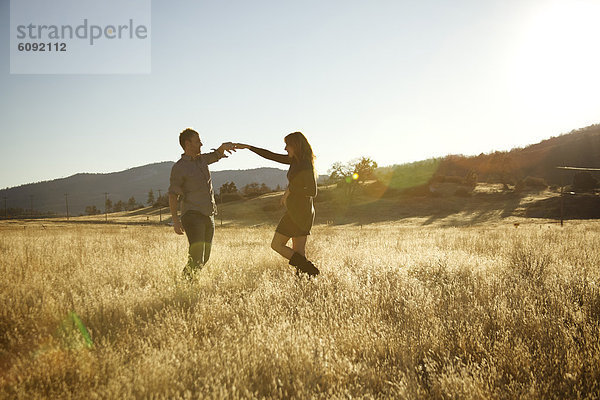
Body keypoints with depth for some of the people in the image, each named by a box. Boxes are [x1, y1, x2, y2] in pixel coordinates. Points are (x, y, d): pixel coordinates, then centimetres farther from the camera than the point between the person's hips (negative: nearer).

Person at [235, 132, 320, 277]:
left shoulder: (305, 165, -16)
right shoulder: (295, 160, 11)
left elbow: (312, 191, -22)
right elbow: (272, 156, 16)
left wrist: (290, 190, -13)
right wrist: (248, 147, 16)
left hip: (297, 211, -9)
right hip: (305, 212, 9)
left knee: (276, 245, 1)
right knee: (299, 252, 8)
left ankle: (311, 270, -8)